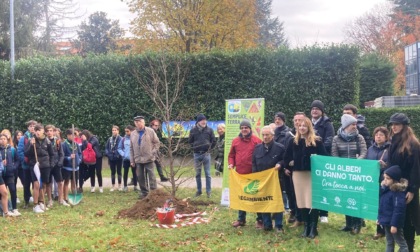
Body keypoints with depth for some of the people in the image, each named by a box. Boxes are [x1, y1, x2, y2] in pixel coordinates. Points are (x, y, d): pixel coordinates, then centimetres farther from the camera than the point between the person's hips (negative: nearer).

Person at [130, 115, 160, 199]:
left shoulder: (150, 131, -2)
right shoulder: (133, 134, 9)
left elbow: (157, 142, 1)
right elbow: (131, 148, 12)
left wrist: (153, 152, -8)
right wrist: (132, 160, 8)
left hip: (148, 158, -4)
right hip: (138, 159, 4)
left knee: (151, 176, -3)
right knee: (140, 177, 7)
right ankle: (144, 192, 19)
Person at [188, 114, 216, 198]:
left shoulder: (209, 130, -1)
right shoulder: (193, 130, 0)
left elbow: (213, 141, 6)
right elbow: (190, 141, 9)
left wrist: (209, 148, 2)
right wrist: (195, 148, 3)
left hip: (206, 154, -1)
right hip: (197, 154, 1)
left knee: (207, 174, 2)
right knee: (198, 174, 10)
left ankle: (208, 191, 8)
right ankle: (199, 190, 20)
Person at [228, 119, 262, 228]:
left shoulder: (256, 140, -4)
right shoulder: (235, 141, 7)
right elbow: (231, 155, 13)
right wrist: (231, 164, -3)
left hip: (254, 174, -4)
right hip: (239, 174, 4)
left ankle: (260, 220, 13)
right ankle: (241, 219, 23)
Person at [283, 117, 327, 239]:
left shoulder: (317, 141, -4)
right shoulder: (294, 141, 7)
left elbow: (324, 156, -6)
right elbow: (287, 156, 16)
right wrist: (287, 168, 13)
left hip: (312, 174, -4)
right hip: (298, 174, 4)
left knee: (313, 201, -5)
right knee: (301, 201, 6)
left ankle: (313, 228, 3)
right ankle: (306, 227, 15)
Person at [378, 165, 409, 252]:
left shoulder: (398, 191, -21)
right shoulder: (385, 189, 6)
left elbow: (398, 209, -25)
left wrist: (394, 224, -25)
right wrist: (380, 218, 17)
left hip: (394, 223, -9)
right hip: (386, 222, 9)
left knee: (402, 243, 3)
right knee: (389, 242, 19)